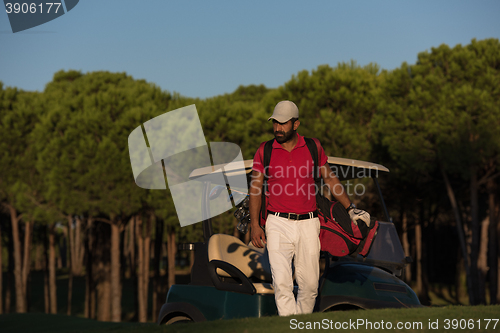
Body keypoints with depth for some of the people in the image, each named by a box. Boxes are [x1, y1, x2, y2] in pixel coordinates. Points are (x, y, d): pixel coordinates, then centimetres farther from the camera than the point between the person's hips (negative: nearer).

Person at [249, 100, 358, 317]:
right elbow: (255, 188, 7)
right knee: (282, 282, -13)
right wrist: (255, 225, -2)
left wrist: (351, 208, 14)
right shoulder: (264, 151, 4)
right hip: (278, 224, -1)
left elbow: (330, 179, 16)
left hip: (308, 224, 1)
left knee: (309, 283, 2)